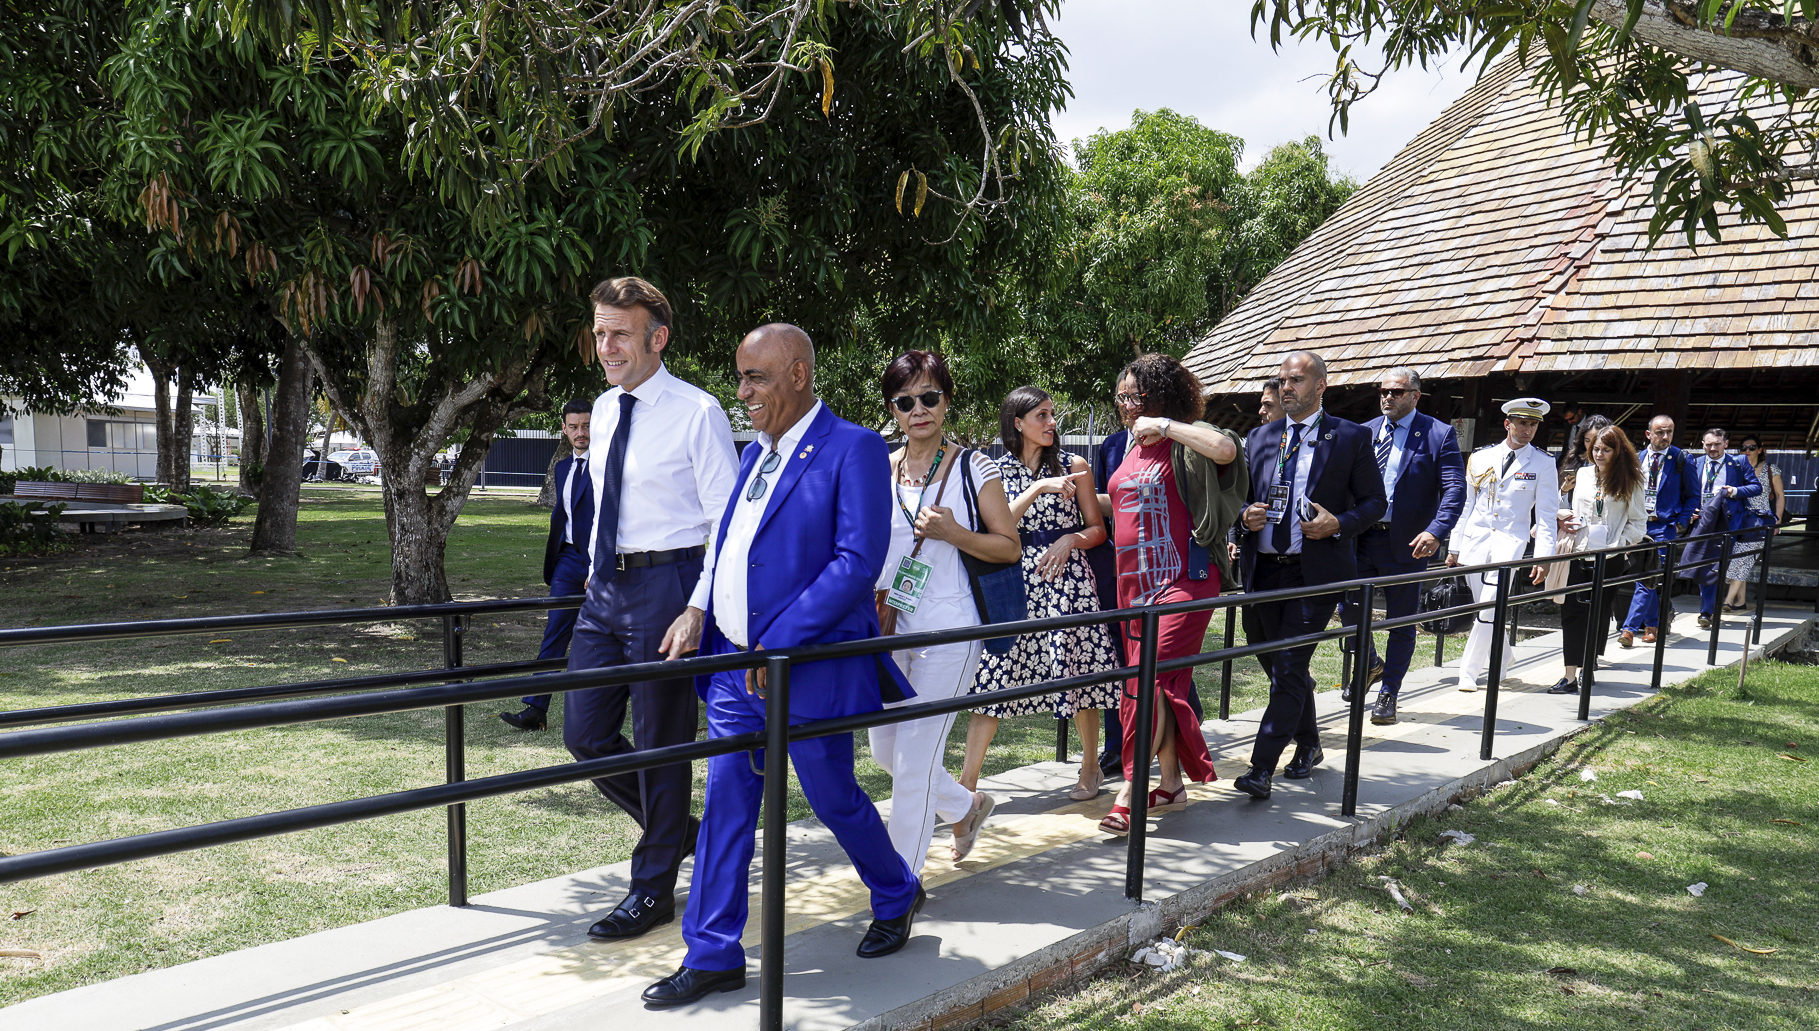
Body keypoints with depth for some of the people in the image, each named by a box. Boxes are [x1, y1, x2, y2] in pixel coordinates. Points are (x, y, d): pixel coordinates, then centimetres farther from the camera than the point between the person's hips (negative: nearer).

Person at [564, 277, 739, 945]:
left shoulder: (697, 413, -11)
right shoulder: (604, 409, 11)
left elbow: (726, 524, -12)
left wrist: (697, 611, -19)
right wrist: (595, 574, 20)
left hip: (665, 585, -8)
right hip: (605, 587, 8)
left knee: (660, 743, 4)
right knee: (585, 734, 11)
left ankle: (653, 890, 21)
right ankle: (677, 829, 33)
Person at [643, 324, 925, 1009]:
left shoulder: (853, 449, -12)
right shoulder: (756, 453, 13)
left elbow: (859, 562, -21)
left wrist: (777, 643, -23)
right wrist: (707, 629, 11)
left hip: (810, 666, -7)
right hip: (737, 664, 7)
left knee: (834, 797, 10)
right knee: (725, 804, 7)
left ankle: (897, 896, 37)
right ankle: (713, 956, 19)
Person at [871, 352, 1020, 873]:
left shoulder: (973, 467, -4)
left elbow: (1009, 547, -3)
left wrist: (953, 533, -18)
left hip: (948, 631, -5)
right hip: (889, 626, 6)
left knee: (915, 756, -3)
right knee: (884, 749, 14)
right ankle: (967, 805, 41)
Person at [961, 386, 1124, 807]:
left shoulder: (1073, 466, 6)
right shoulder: (997, 470, 7)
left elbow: (1098, 529, 9)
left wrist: (1070, 540, -11)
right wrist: (1040, 487, -16)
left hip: (1068, 576, 0)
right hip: (1017, 579, 0)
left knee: (1077, 672, 4)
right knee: (994, 676, -5)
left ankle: (1091, 766, 27)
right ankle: (967, 782, 1)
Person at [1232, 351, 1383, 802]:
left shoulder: (1351, 438, 1)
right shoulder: (1260, 437, 12)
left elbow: (1375, 501, 2)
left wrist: (1338, 524, -15)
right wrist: (1245, 515, -5)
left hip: (1315, 571, -5)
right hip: (1263, 569, 5)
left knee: (1289, 669, -11)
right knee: (1280, 667, 15)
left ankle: (1262, 768, -8)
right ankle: (1308, 747, 34)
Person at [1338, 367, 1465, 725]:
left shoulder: (1439, 434, -4)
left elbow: (1455, 490, -10)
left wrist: (1436, 532, -25)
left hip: (1406, 544, -3)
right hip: (1361, 538, 4)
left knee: (1401, 623, 6)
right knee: (1348, 608, 3)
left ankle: (1388, 695, 19)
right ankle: (1370, 663, 32)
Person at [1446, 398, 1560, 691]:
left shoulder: (1543, 464, 2)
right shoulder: (1480, 458, 8)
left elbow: (1546, 514, 0)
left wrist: (1542, 557, -8)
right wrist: (1454, 548, 9)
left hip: (1511, 541, -3)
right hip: (1475, 539, 3)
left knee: (1489, 610, -13)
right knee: (1484, 609, 8)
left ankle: (1468, 673, -4)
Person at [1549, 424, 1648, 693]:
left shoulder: (1628, 481, 1)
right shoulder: (1584, 474, 11)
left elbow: (1639, 522, 1)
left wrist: (1618, 545, -10)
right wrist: (1570, 520, 1)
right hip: (1579, 554, 3)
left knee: (1598, 613, 5)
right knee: (1572, 611, -5)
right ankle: (1570, 676, -5)